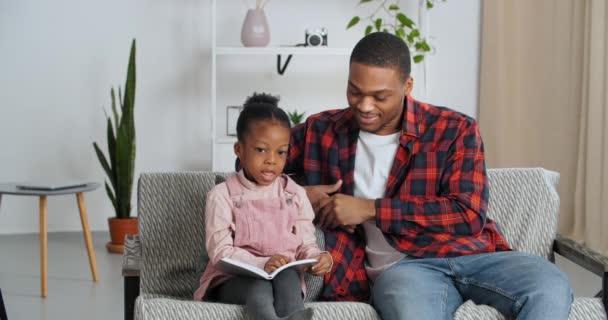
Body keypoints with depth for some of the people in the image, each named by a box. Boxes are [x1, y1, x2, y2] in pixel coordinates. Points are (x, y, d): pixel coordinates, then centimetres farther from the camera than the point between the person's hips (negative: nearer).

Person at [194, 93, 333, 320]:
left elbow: (306, 244, 8)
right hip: (232, 280, -3)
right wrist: (262, 264, -27)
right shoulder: (222, 195, -1)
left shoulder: (296, 195, 10)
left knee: (288, 276, -34)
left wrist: (316, 258, -18)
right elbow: (220, 251, -10)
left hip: (284, 277, 3)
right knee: (259, 286, -38)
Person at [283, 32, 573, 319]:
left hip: (472, 255, 2)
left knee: (551, 287, -32)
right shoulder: (322, 132, 9)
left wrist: (371, 209, -11)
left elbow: (469, 215, -7)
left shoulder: (454, 130, 4)